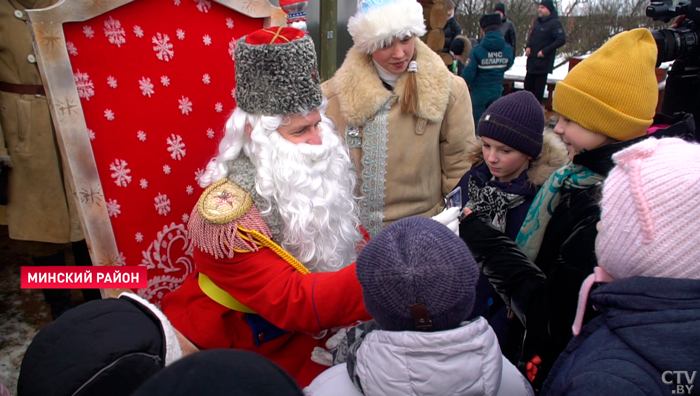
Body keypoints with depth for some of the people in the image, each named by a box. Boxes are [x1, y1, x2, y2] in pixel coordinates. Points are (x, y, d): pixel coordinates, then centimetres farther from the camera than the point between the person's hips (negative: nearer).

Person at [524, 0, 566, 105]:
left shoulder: (554, 23, -11)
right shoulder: (538, 22, 12)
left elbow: (561, 40, -19)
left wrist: (544, 51, -21)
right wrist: (528, 47, 2)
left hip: (543, 62, -8)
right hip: (532, 60, 8)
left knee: (539, 88, -2)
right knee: (528, 84, 13)